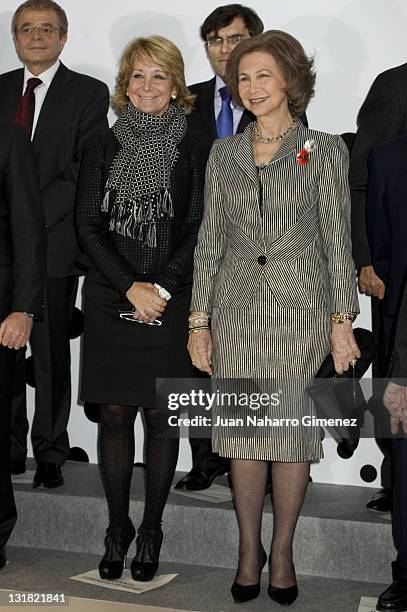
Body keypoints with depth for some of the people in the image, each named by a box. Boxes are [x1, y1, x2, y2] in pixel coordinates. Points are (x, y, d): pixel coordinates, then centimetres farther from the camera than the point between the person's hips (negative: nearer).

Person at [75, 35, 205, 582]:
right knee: (114, 414, 5)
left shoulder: (193, 149, 2)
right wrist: (132, 286, -9)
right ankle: (117, 527, 18)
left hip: (170, 302, -1)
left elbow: (199, 229, -1)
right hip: (111, 300, 1)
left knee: (162, 417, 4)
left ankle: (152, 530, 17)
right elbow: (88, 225, 2)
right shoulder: (103, 147, 7)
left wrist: (161, 288, -11)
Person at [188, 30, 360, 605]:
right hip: (237, 308, 3)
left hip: (301, 305, -2)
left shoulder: (325, 149, 1)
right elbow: (210, 239, 9)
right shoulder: (223, 153, 9)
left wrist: (342, 321, -6)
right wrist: (199, 321, 4)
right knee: (243, 431, 5)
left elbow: (338, 239, 0)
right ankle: (249, 549, 19)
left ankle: (282, 552, 17)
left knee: (293, 432, 1)